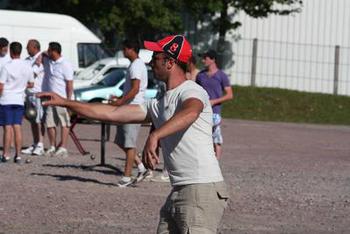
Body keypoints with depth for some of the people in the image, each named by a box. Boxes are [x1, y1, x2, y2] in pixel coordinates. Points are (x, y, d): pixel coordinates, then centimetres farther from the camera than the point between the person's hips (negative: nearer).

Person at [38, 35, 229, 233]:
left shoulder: (191, 91, -7)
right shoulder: (158, 105, 22)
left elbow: (190, 113, -31)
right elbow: (112, 114, 24)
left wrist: (155, 136, -46)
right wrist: (65, 103, 24)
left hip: (202, 189, -9)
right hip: (178, 193, 9)